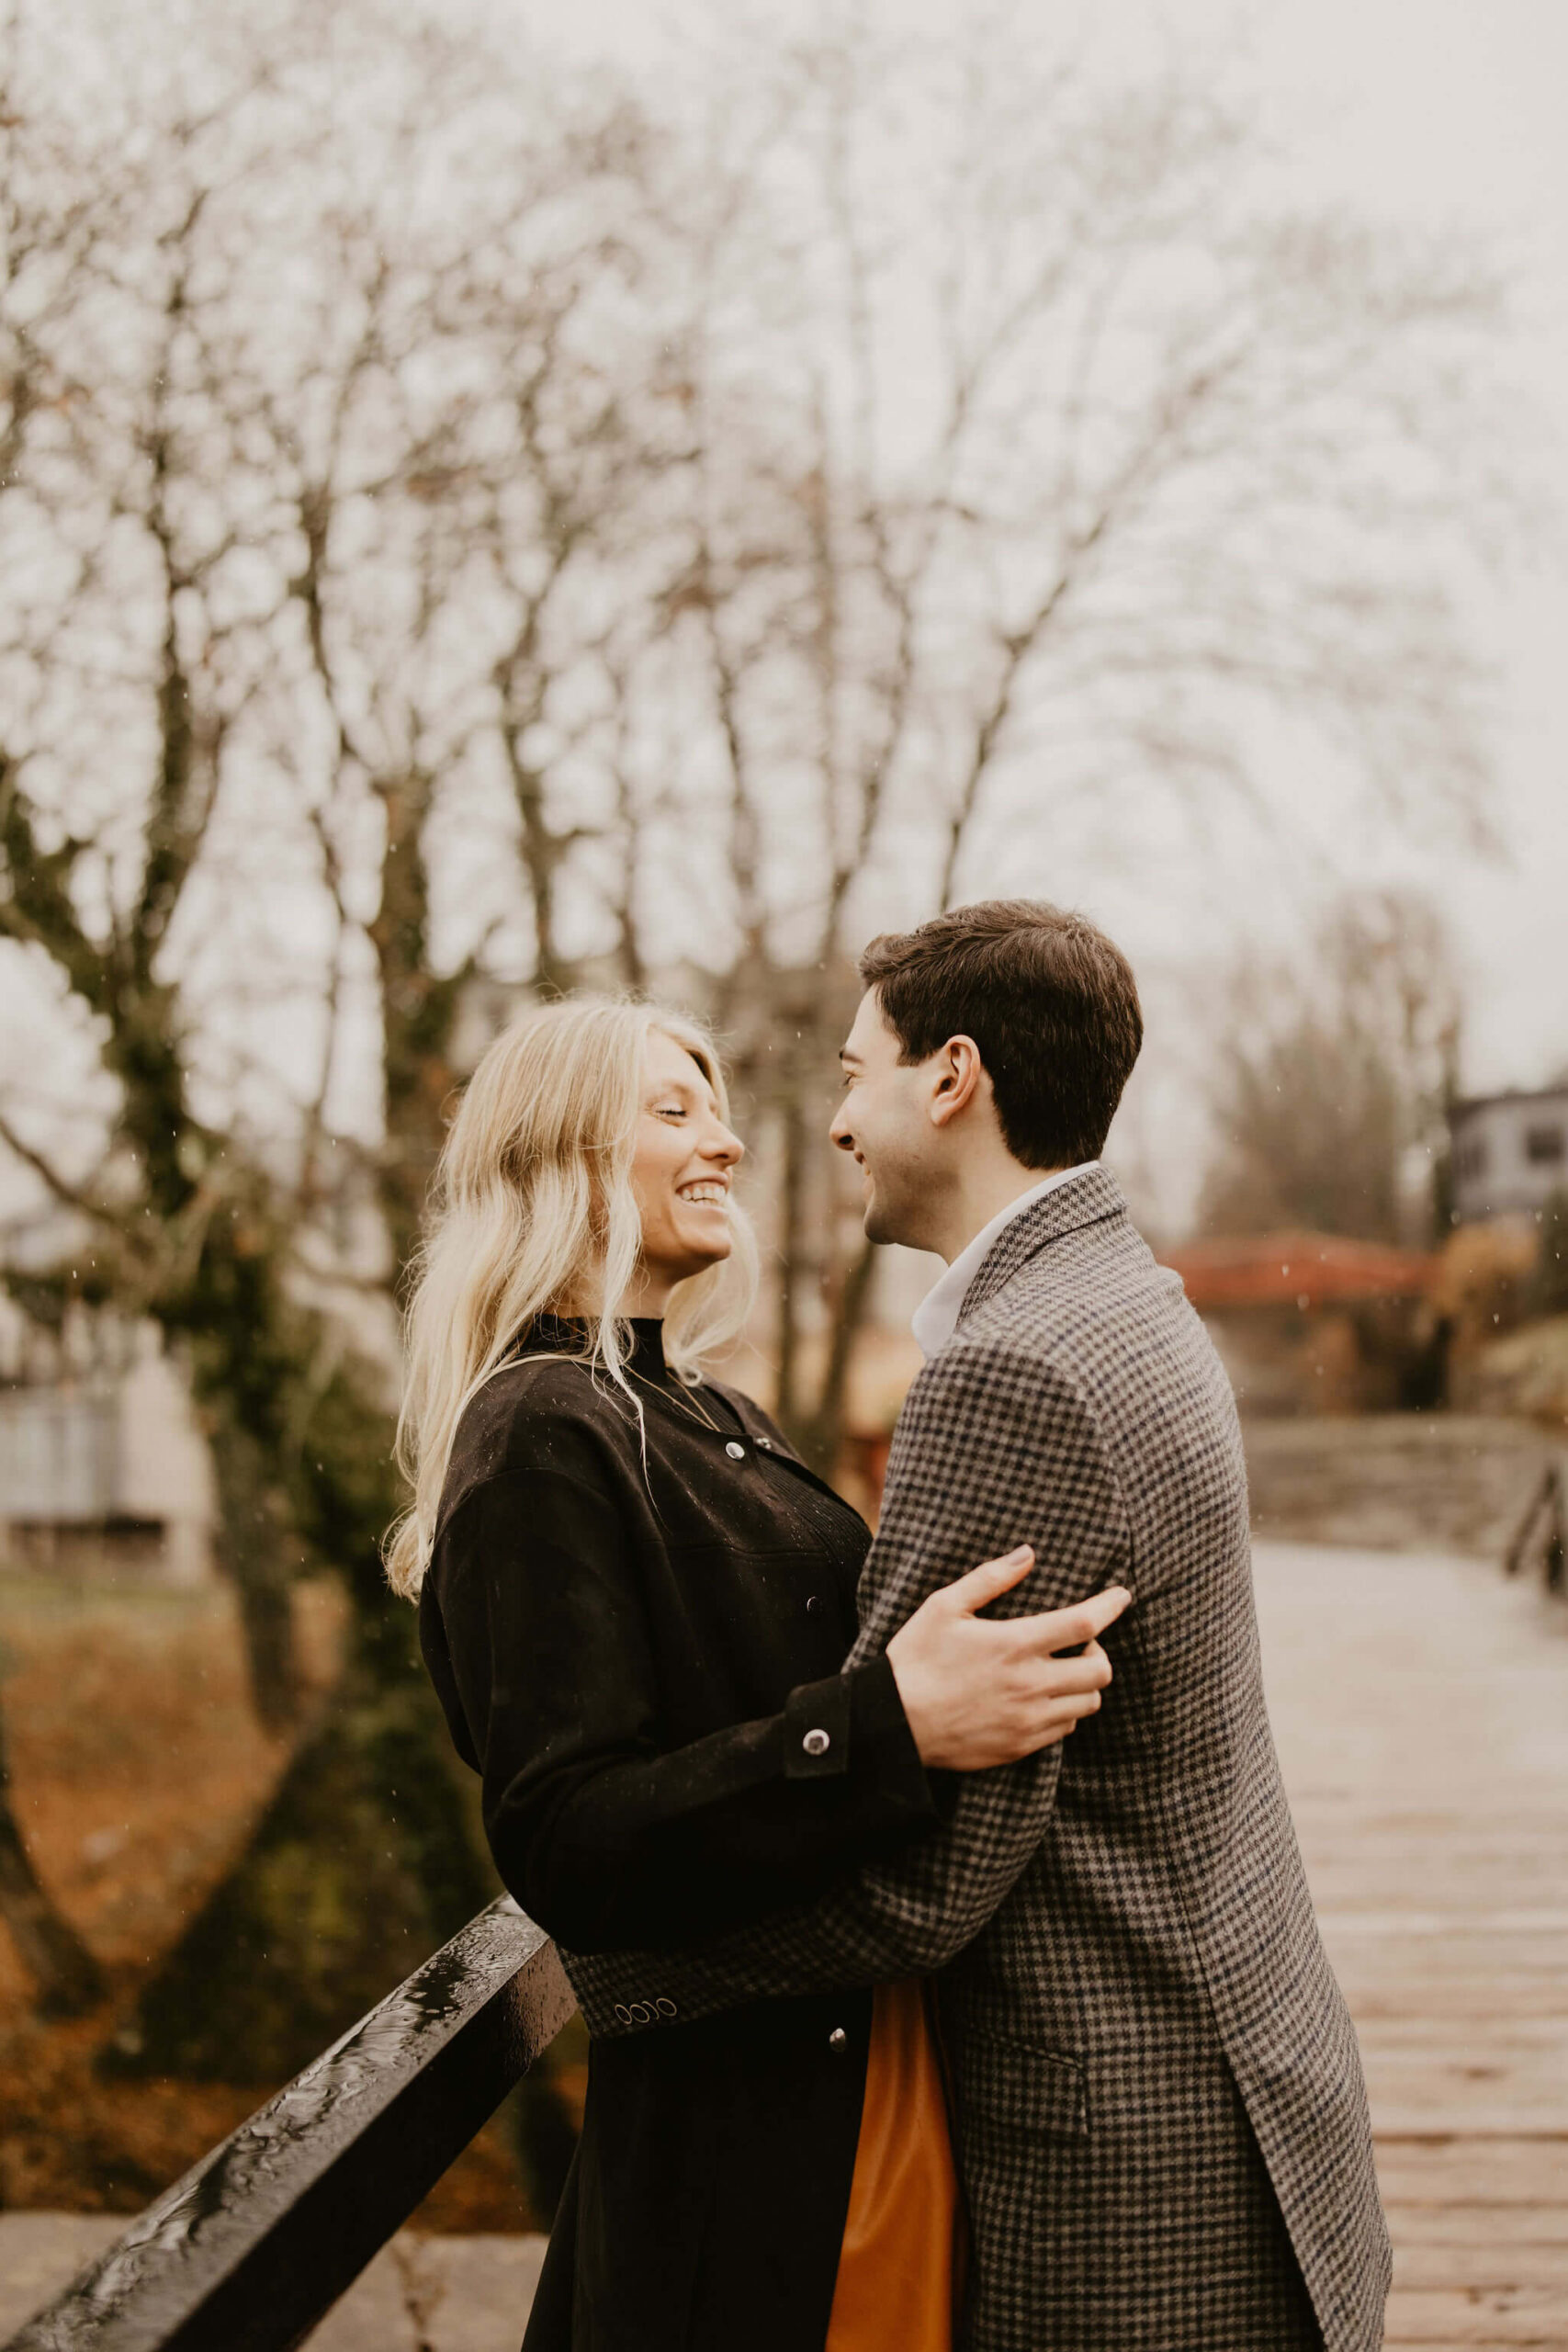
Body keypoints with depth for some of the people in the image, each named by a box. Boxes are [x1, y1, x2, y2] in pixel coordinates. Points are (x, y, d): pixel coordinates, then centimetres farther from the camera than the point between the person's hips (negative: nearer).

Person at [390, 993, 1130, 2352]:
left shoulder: (708, 1416, 13)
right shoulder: (541, 1436, -16)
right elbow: (566, 1855, -25)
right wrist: (891, 1729, -34)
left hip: (878, 2063, 9)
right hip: (745, 2131, -9)